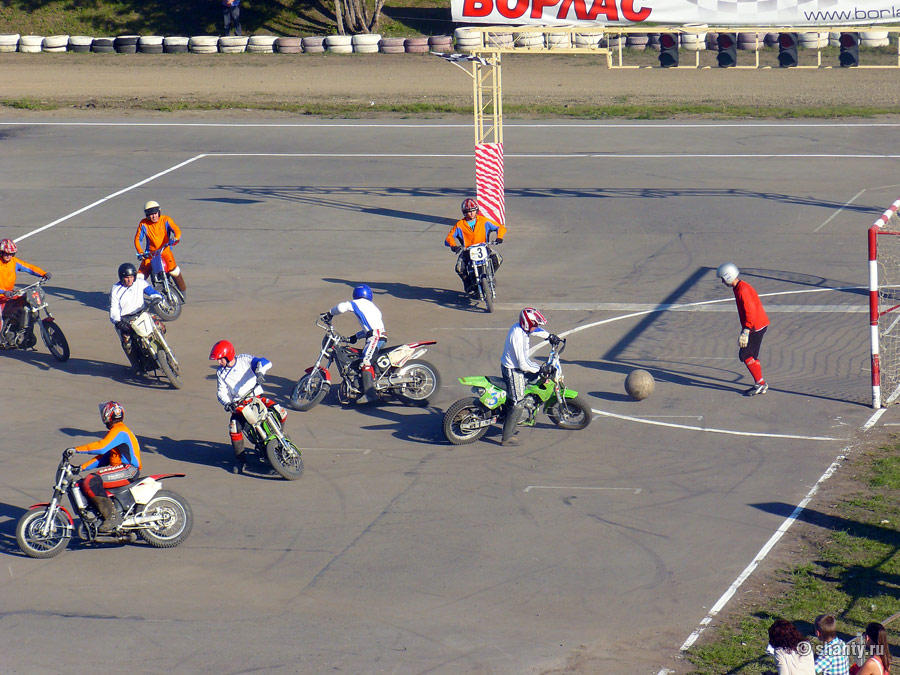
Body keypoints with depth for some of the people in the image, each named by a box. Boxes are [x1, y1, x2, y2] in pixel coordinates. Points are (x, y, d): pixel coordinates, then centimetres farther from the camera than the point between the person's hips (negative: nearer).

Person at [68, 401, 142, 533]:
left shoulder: (119, 431, -12)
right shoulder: (115, 431, 22)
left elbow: (101, 447, -26)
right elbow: (103, 456, 20)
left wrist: (76, 450, -24)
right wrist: (82, 467, 12)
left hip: (128, 469, -10)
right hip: (122, 469, 10)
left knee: (91, 482, -27)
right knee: (82, 484, 5)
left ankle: (111, 517, -27)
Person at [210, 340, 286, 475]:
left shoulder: (245, 360, -3)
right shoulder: (220, 373, 6)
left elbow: (265, 362, -13)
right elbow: (221, 392, 1)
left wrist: (260, 372, -34)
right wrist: (227, 404, -19)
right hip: (239, 404, 1)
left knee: (280, 412, -21)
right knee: (234, 428, -25)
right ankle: (240, 460, -10)